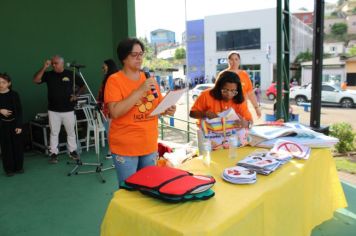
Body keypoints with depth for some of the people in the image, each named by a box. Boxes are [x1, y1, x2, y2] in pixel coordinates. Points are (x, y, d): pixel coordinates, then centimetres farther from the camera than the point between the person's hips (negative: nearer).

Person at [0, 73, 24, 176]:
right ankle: (9, 169, 16)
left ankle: (18, 167, 20)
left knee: (17, 145, 6)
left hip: (15, 123, -1)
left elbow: (19, 110, -4)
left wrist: (19, 125, -8)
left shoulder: (14, 94, -4)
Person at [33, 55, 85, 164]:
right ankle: (53, 153, 15)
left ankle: (72, 151, 22)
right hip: (53, 110, 1)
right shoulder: (48, 74, 3)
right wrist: (44, 67, -15)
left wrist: (76, 95, -7)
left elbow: (82, 85, 8)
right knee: (54, 133, 6)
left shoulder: (71, 74, 0)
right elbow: (36, 80, -11)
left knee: (71, 132, 8)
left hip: (68, 110, -1)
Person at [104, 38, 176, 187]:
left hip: (150, 145, 5)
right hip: (125, 147, -5)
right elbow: (115, 112, -21)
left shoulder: (149, 79, 7)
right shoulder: (114, 80, -9)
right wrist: (140, 90, -24)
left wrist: (167, 110, -8)